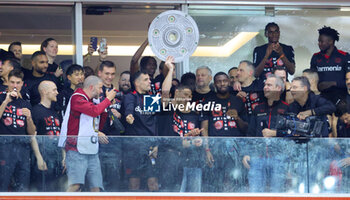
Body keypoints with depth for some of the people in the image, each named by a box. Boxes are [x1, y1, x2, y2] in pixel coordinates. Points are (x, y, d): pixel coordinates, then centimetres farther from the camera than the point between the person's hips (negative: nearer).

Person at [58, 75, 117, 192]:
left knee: (96, 187, 2)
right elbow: (95, 111, -21)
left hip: (92, 151, 9)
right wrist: (108, 99, -6)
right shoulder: (77, 98, -6)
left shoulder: (89, 102, 21)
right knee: (75, 185, -19)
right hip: (77, 150, -9)